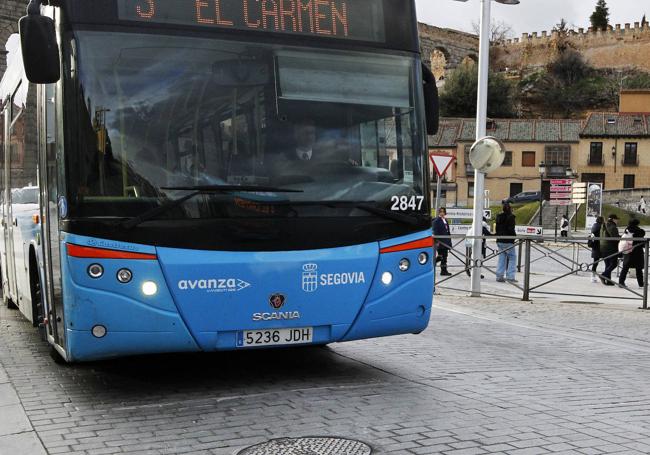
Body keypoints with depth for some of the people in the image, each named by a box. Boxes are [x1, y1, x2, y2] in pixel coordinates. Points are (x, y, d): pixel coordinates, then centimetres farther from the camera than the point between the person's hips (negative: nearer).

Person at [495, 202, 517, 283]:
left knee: (502, 258, 13)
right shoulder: (510, 217, -12)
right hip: (508, 241, -7)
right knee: (512, 258, 1)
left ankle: (499, 276, 12)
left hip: (500, 240, 7)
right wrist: (515, 235, -2)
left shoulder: (499, 217, 9)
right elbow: (511, 229, -17)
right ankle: (510, 276, -5)